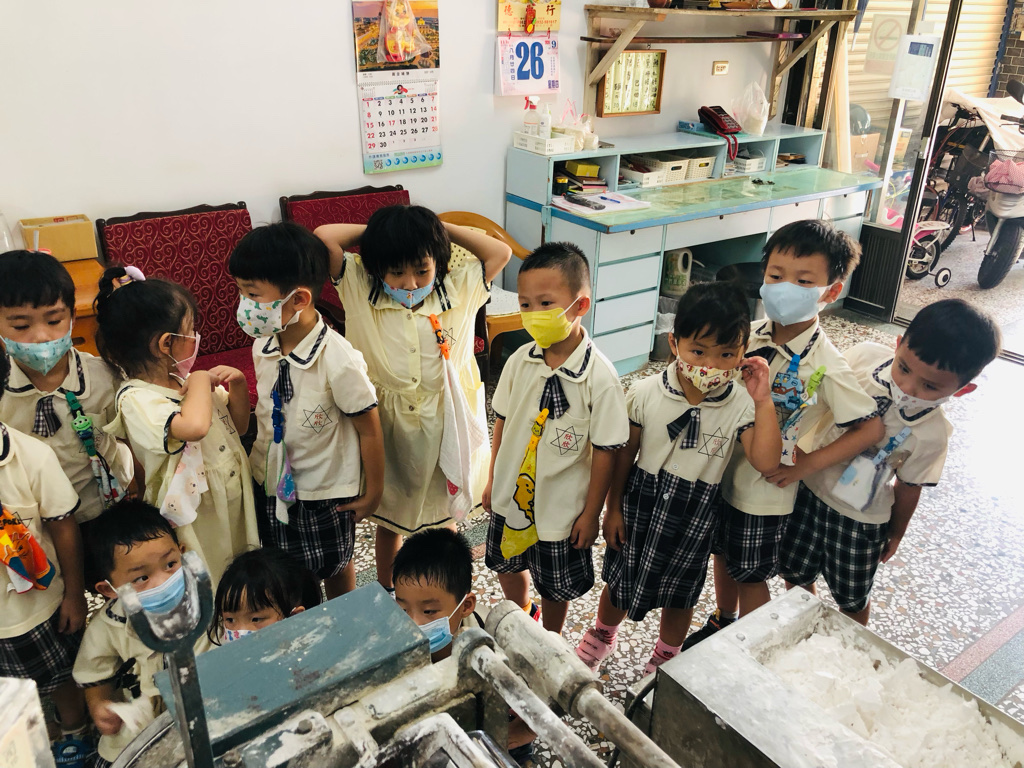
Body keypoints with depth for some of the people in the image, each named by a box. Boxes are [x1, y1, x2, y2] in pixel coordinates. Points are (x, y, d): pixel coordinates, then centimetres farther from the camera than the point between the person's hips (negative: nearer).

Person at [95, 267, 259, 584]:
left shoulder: (187, 379, 1)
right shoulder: (136, 400, -22)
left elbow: (239, 426, 12)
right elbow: (193, 426, -43)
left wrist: (238, 383, -6)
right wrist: (200, 381, -24)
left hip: (236, 508, 7)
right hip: (196, 521, -7)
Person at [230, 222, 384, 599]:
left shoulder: (338, 361, -29)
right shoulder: (263, 346, -9)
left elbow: (369, 429, -20)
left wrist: (373, 492, -11)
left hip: (324, 492, -5)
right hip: (270, 482, 6)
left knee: (334, 568, 18)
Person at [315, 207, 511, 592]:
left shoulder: (459, 290, -8)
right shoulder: (360, 290, -11)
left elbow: (501, 252, -12)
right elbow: (324, 237, -18)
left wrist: (442, 228, -10)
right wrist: (374, 231, -8)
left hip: (444, 427, 1)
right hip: (386, 428, 0)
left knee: (442, 519, 20)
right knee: (388, 520, 20)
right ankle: (386, 598, 44)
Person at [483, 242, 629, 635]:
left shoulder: (599, 377, -24)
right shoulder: (520, 361, -10)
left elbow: (605, 451, -17)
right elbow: (503, 422, 3)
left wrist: (591, 514, -11)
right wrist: (493, 479, 9)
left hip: (561, 507, -4)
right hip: (510, 496, 5)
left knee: (555, 587, 18)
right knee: (507, 566, 26)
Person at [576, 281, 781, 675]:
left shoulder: (740, 405, -18)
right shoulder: (646, 393, -17)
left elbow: (765, 461, -27)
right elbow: (625, 453, -6)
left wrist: (763, 401, -33)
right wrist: (613, 508, 0)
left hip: (694, 515, 0)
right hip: (641, 502, 0)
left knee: (680, 593, 21)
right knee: (620, 580, 21)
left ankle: (666, 658, 51)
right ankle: (603, 635, 53)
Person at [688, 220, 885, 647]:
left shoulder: (823, 365, -23)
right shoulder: (751, 334, -8)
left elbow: (872, 428, -18)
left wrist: (804, 466, -18)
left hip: (764, 489, -5)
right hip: (721, 471, 6)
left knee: (751, 575, 14)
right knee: (723, 555, 25)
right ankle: (722, 624, 51)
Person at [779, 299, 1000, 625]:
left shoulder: (931, 434, -24)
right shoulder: (864, 355, -21)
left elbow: (908, 486, -8)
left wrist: (896, 533, 8)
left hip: (859, 518, -3)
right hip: (808, 487, 3)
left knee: (851, 599, 19)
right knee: (795, 574, 22)